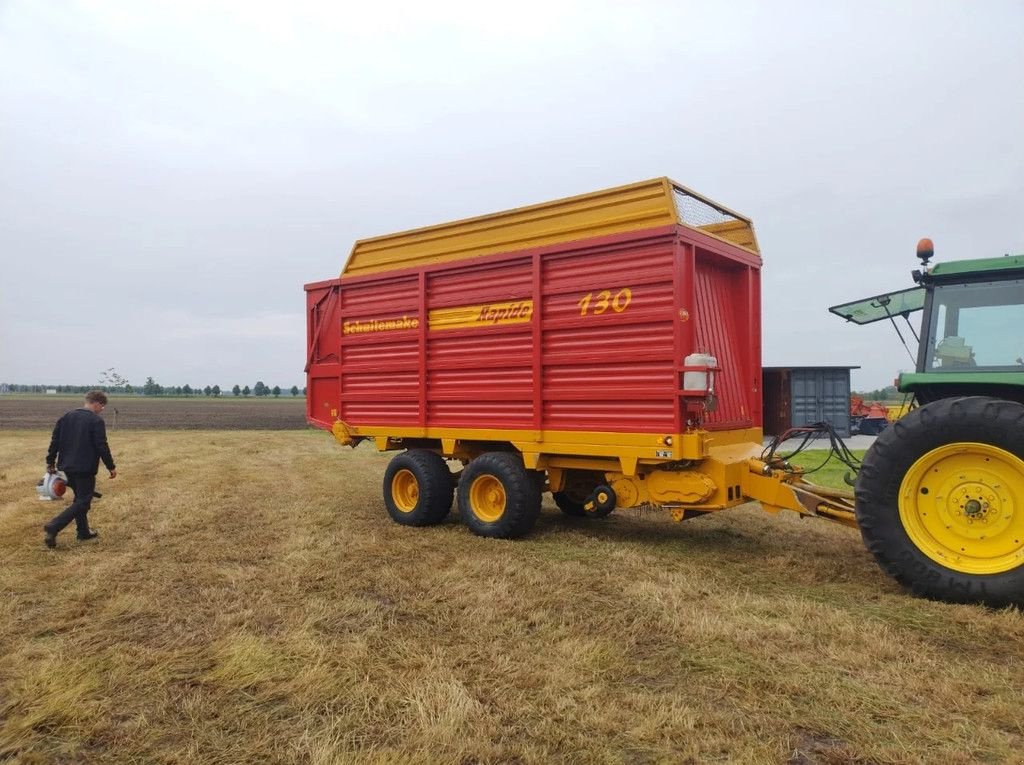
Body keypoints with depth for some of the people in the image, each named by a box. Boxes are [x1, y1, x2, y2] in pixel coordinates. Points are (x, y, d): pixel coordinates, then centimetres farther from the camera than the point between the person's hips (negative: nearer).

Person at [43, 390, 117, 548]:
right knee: (83, 502, 0)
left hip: (66, 467, 8)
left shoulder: (67, 417, 9)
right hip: (85, 469, -8)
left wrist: (50, 462, 16)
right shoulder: (96, 421, -12)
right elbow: (102, 446, -14)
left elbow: (55, 441, 9)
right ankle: (53, 527, -14)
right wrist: (111, 467, -6)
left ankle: (84, 532, 25)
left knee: (80, 498, 20)